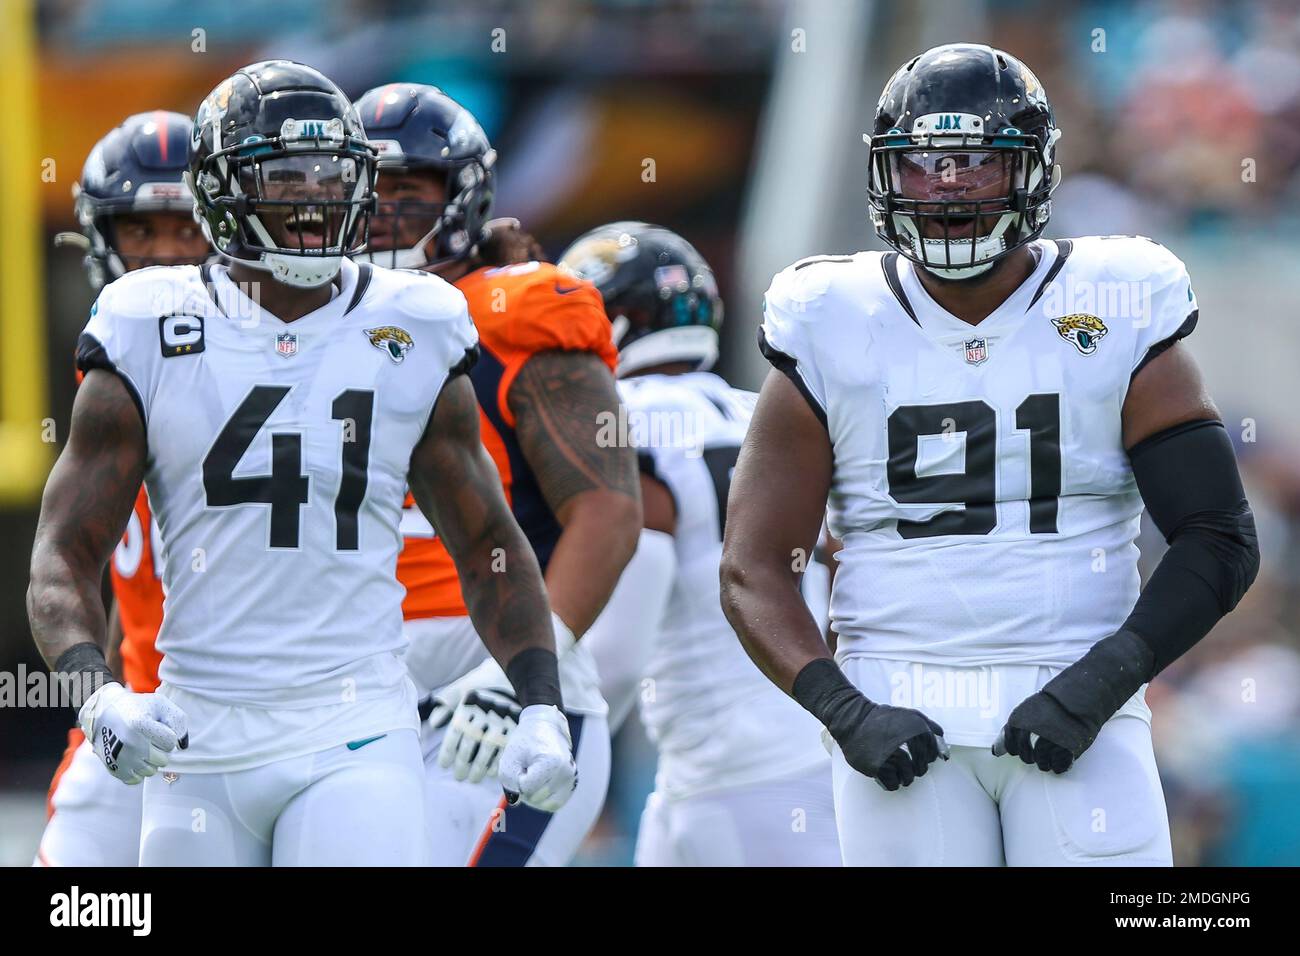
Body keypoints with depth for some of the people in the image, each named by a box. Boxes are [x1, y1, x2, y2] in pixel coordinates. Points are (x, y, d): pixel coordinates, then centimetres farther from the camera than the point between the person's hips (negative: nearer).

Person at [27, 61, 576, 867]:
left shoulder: (410, 340, 5)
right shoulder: (153, 343, 1)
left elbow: (488, 545, 13)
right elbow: (66, 556, 1)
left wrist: (542, 708, 0)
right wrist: (97, 697, -18)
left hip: (356, 736, -1)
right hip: (201, 739, 1)